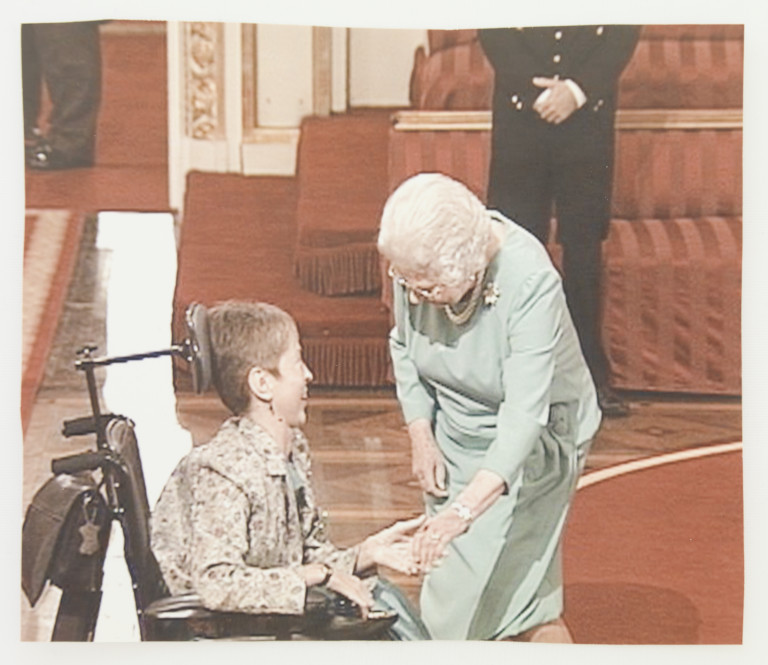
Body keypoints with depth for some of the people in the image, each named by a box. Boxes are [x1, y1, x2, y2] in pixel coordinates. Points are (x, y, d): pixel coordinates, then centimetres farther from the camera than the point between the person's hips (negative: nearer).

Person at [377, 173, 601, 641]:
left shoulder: (530, 282, -34)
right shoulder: (417, 263, -18)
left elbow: (524, 415, -40)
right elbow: (404, 347, 3)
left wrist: (464, 511, -49)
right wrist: (421, 437, -8)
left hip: (532, 441, -6)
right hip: (455, 438, 6)